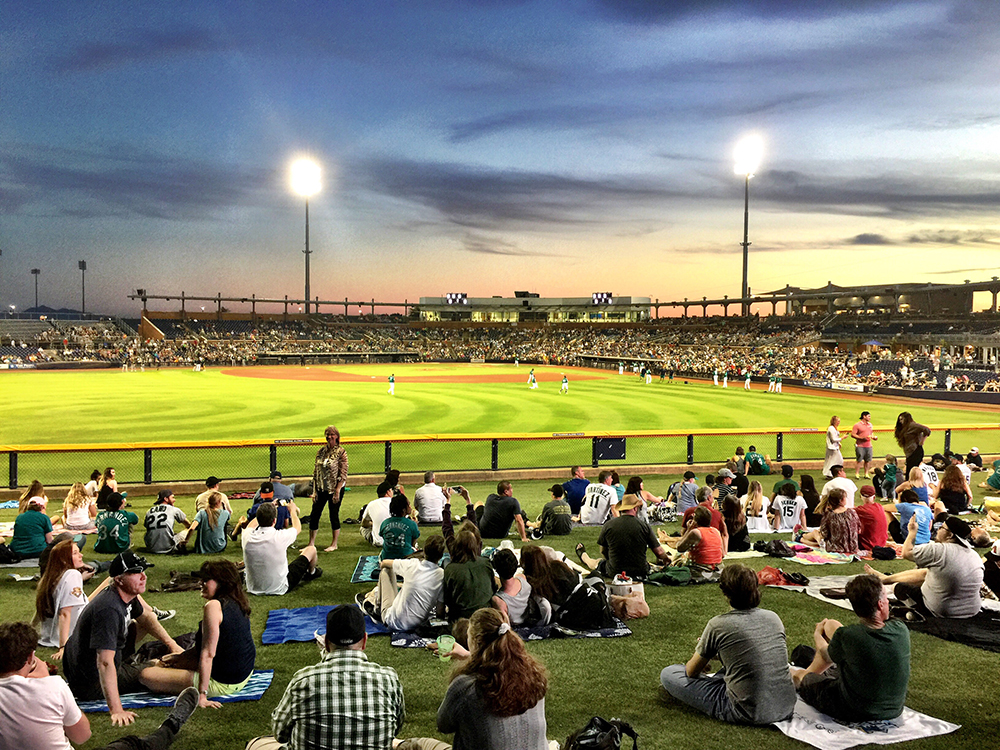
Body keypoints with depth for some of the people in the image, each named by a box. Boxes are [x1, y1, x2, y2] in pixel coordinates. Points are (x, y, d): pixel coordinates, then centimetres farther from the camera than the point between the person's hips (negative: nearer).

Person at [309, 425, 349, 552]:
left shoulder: (341, 452, -9)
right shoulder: (321, 452, 6)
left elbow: (343, 474, -11)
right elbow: (315, 472, 9)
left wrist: (337, 491, -15)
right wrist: (314, 490, 4)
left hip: (335, 489, -5)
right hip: (321, 489, 5)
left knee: (334, 516, 4)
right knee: (314, 515, 5)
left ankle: (334, 544, 18)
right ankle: (311, 544, 16)